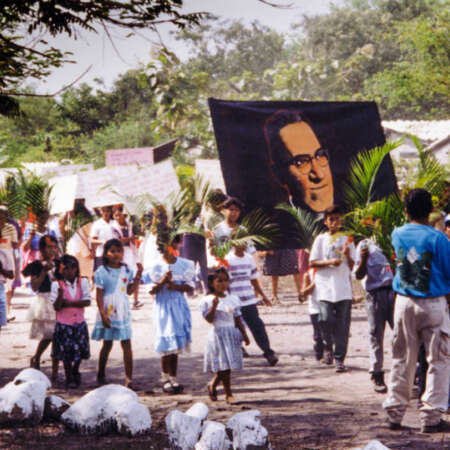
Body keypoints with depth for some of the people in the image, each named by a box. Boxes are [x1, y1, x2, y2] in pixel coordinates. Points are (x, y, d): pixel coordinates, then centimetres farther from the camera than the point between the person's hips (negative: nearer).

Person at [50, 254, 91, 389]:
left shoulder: (82, 282, -4)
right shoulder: (57, 285, -9)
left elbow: (87, 301, -12)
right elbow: (56, 306, -13)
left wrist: (68, 303, -18)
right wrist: (60, 294, -31)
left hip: (79, 323, 2)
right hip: (64, 324, -2)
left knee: (80, 351, 11)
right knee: (66, 353, 4)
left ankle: (75, 371, 38)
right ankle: (69, 378, 20)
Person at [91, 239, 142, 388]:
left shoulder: (126, 270, 6)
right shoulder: (101, 272, -7)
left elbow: (129, 291, 9)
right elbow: (99, 295, -8)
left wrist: (138, 276, -1)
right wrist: (103, 314, -15)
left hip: (123, 312, 3)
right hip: (108, 312, -3)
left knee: (126, 344, -3)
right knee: (107, 344, 8)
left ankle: (129, 377, -4)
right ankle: (101, 375, 24)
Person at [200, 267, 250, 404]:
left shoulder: (233, 299, 9)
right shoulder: (208, 301, -8)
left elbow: (237, 319, 14)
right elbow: (209, 319, -16)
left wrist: (244, 334, 12)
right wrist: (214, 306, -29)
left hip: (232, 333, 6)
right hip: (218, 334, -6)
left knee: (227, 365, 8)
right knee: (224, 366, -5)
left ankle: (212, 385, 31)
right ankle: (228, 394, 4)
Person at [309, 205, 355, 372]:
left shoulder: (347, 240, 11)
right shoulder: (321, 239, 8)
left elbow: (352, 266, 9)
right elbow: (312, 263, 4)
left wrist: (348, 256, -11)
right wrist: (330, 262, -11)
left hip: (344, 290, 1)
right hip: (325, 288, -1)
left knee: (342, 325, -3)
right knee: (326, 319, -13)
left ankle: (339, 359, 2)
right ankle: (328, 347, 15)